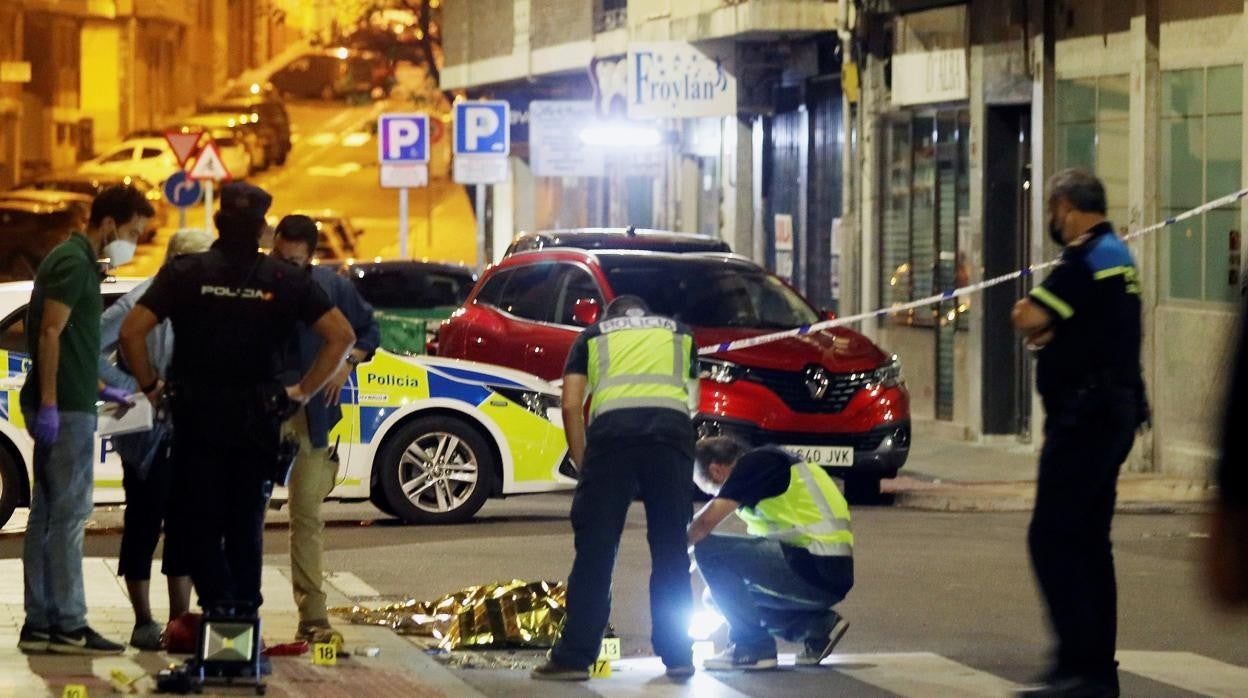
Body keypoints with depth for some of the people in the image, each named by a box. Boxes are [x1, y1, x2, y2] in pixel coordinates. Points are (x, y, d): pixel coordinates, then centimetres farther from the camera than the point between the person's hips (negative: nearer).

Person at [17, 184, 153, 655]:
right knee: (69, 514, -8)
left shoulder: (76, 262, 19)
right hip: (65, 408, -10)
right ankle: (68, 626, -7)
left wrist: (99, 389, 25)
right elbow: (50, 334, -20)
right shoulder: (74, 263, -13)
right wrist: (49, 404, -24)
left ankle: (39, 624, 12)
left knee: (48, 513, 10)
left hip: (63, 406, 10)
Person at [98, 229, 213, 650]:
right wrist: (132, 389, -18)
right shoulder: (142, 303, -11)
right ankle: (144, 623, 9)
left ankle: (180, 618, 17)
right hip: (147, 432, -5)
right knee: (145, 521, 2)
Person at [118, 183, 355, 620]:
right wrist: (304, 391, 5)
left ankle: (218, 601, -8)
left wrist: (150, 384, 1)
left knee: (200, 520, 6)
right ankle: (245, 608, 8)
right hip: (257, 419, 1)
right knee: (246, 523, 12)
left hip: (196, 416, -1)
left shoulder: (185, 273, -3)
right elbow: (341, 336, -1)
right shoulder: (286, 281, 1)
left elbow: (132, 331, -11)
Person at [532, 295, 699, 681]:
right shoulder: (680, 333, 32)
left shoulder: (593, 336, 27)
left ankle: (574, 657, -1)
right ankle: (678, 656, 11)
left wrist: (582, 465, 21)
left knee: (595, 549, 1)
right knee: (671, 549, 10)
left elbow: (571, 405, 15)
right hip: (671, 427, 1)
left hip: (613, 426, -1)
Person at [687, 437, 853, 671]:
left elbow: (705, 521, -13)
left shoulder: (753, 463, -6)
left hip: (816, 570, -10)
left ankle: (753, 647, -7)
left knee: (709, 550, -9)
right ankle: (818, 626, 11)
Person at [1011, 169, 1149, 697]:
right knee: (1087, 542, 13)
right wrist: (1049, 328, 2)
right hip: (1112, 411, 10)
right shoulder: (1116, 254, 18)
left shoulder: (1089, 256, -15)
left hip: (1086, 414, -10)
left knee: (1051, 539, -11)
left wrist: (1034, 313, 1)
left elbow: (1028, 319, -19)